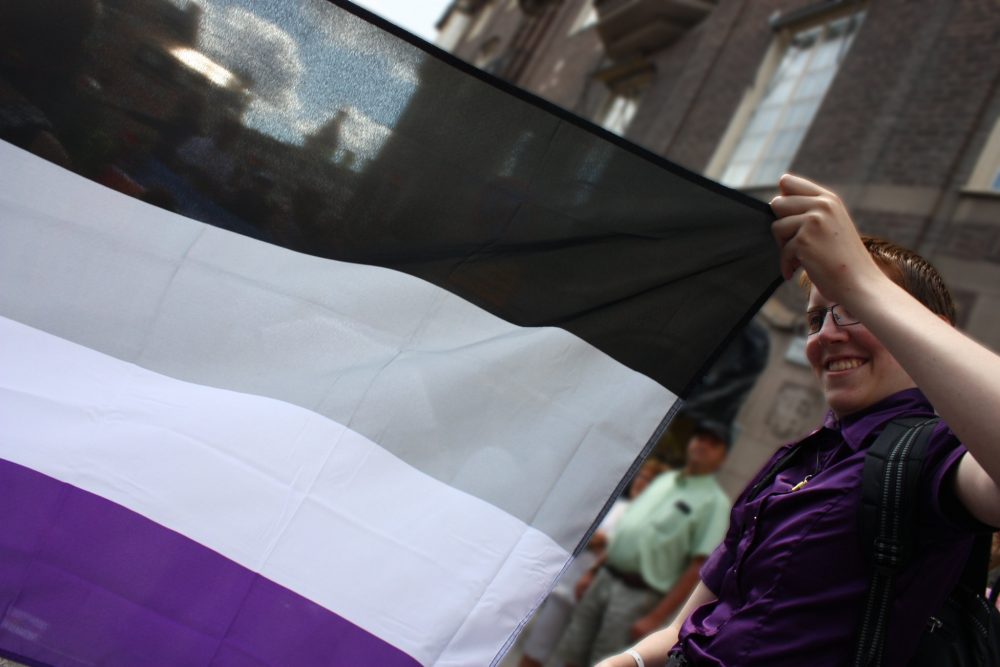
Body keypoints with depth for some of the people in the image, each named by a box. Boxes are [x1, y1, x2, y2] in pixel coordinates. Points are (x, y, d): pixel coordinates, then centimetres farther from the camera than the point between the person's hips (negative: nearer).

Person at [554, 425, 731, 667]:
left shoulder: (714, 501, -7)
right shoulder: (665, 479, 15)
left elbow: (697, 567, -13)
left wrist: (656, 617, -17)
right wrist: (593, 571, 17)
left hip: (639, 594, -6)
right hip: (605, 578, 6)